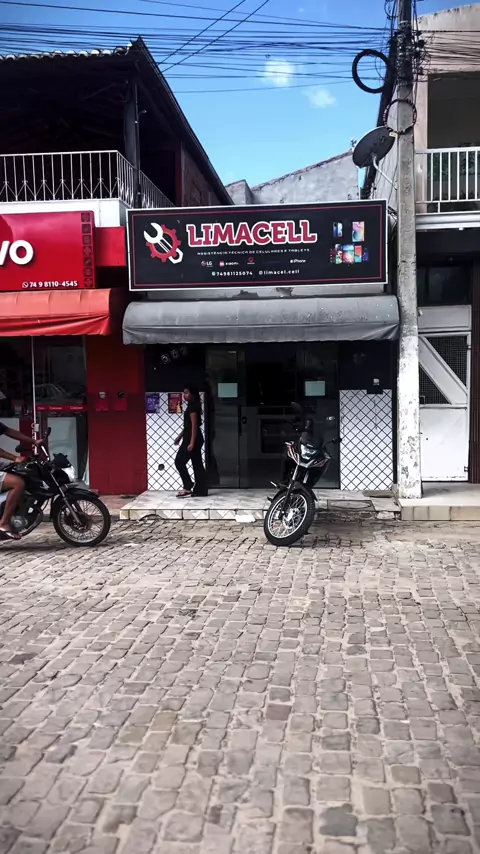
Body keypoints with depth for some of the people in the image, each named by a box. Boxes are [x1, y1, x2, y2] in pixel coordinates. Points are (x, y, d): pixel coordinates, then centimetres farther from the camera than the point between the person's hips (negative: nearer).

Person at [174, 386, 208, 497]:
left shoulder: (192, 407, -14)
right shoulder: (191, 406, 17)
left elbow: (194, 425, -19)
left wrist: (192, 442, -23)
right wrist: (180, 436, 26)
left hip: (193, 439, -10)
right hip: (194, 439, 10)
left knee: (179, 461, -6)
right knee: (197, 464, 8)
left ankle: (188, 487, -5)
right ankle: (201, 490, 8)